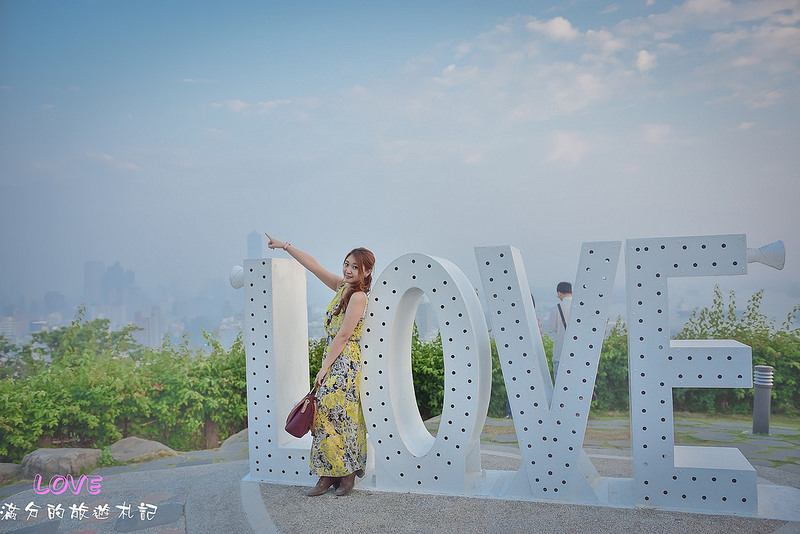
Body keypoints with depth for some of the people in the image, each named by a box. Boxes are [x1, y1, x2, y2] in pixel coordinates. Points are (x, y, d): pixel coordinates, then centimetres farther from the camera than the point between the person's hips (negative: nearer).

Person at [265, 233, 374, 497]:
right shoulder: (342, 286, 9)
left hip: (345, 364, -8)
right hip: (334, 362, 8)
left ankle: (346, 474, 6)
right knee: (327, 415, 7)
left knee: (330, 416, -7)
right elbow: (313, 265, 16)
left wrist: (324, 368, -14)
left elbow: (343, 336, -16)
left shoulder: (358, 297, -14)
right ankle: (329, 475, 13)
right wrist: (285, 246, 16)